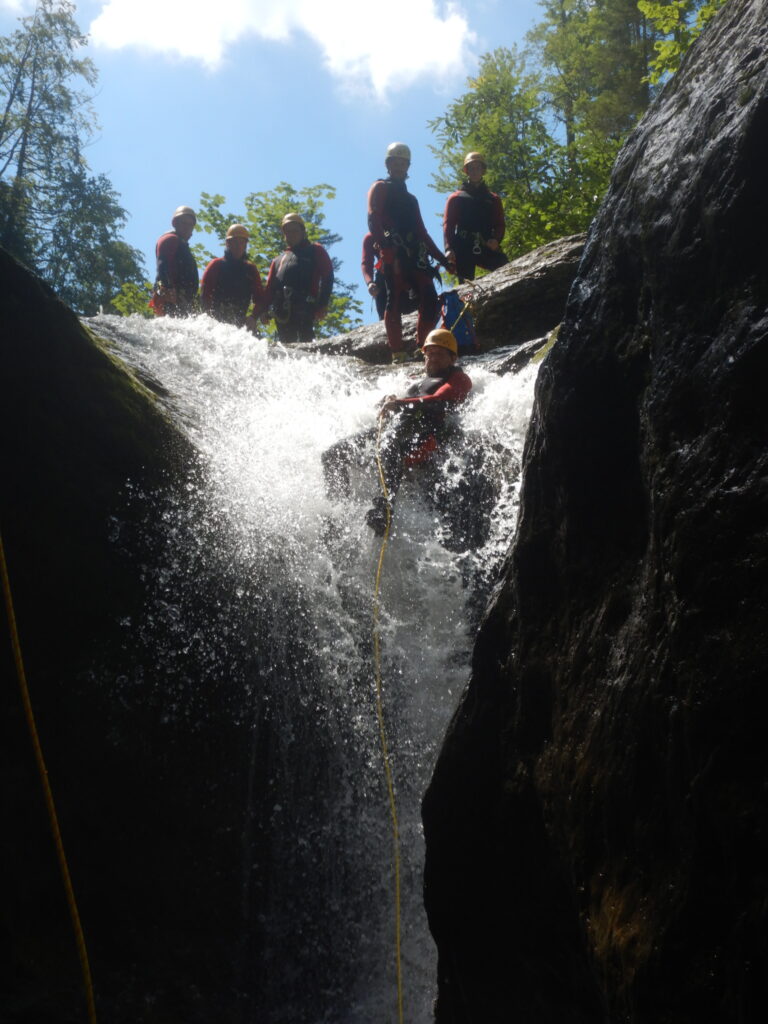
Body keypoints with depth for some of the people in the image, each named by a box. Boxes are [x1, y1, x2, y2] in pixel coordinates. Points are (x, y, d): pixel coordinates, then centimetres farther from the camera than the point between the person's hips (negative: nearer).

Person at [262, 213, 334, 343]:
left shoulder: (314, 251, 20)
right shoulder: (279, 260, 36)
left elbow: (327, 277, 7)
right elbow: (270, 287, 28)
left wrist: (322, 303, -7)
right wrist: (264, 309, 11)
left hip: (305, 304, -5)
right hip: (282, 310, 5)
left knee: (304, 338, -23)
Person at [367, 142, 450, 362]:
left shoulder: (410, 198, 32)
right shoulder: (380, 188, 11)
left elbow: (422, 233, 30)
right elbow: (374, 221, -5)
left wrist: (442, 259, 21)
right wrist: (386, 249, -20)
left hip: (415, 256, 7)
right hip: (395, 255, -7)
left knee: (429, 301, -5)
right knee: (395, 301, -11)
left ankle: (422, 347, 0)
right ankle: (397, 353, -14)